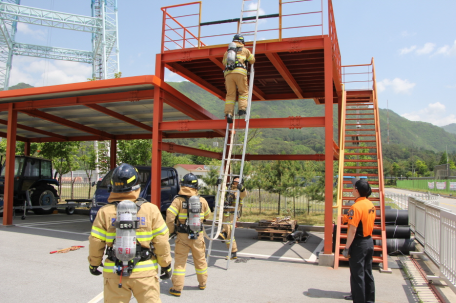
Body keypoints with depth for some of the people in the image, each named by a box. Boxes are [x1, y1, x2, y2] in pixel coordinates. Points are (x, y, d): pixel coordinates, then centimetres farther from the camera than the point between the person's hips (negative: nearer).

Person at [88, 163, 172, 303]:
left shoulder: (104, 212, -6)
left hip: (114, 274, 1)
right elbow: (161, 242, -5)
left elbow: (95, 242, -1)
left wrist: (94, 263, 18)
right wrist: (166, 265, 8)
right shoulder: (151, 209, -7)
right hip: (145, 273, -1)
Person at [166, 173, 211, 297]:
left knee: (180, 261, 8)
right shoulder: (202, 201, -3)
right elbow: (207, 215, 12)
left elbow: (169, 217, -19)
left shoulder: (178, 200, -12)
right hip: (198, 236, 3)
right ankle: (202, 283, 35)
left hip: (182, 236, -2)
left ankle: (177, 288, 9)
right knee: (200, 260, 19)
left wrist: (171, 230, -4)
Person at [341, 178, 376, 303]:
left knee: (357, 274, 1)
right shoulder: (371, 205, 5)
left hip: (358, 243, -9)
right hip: (369, 241, 9)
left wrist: (347, 248, -18)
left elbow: (353, 230, -23)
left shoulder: (356, 207, -21)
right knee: (367, 272, 19)